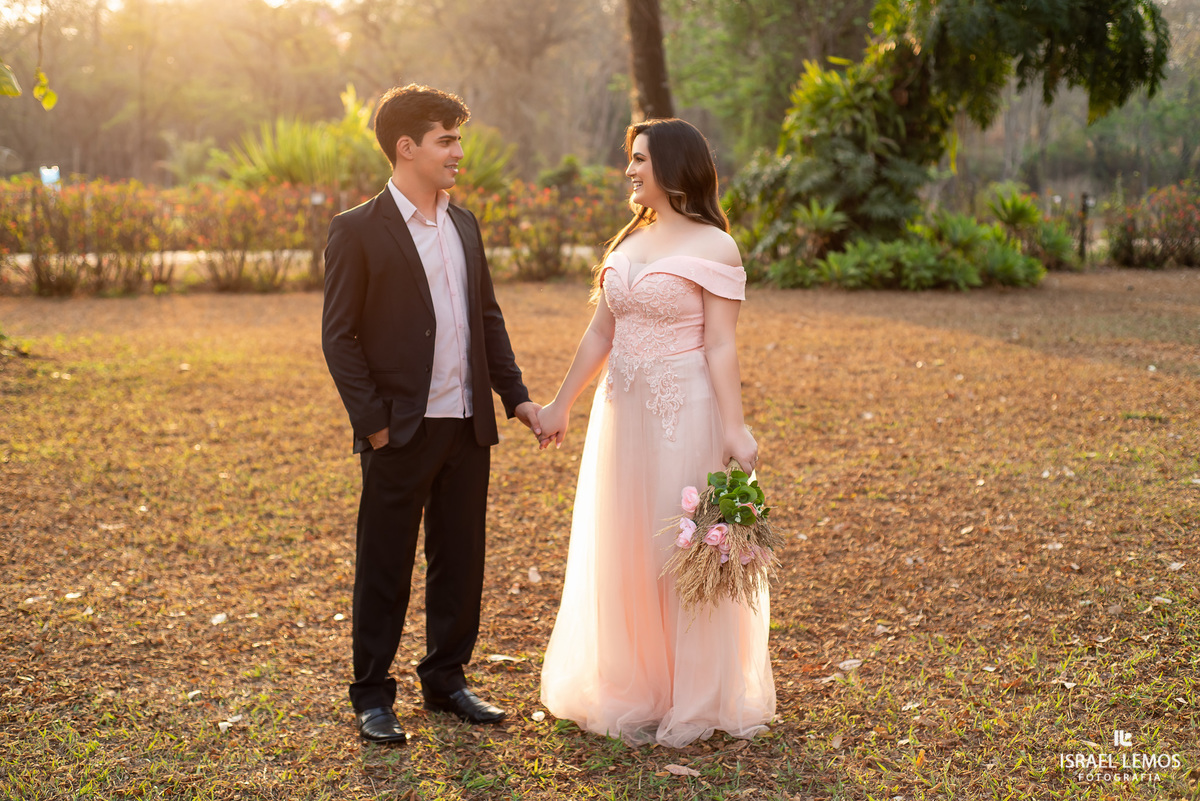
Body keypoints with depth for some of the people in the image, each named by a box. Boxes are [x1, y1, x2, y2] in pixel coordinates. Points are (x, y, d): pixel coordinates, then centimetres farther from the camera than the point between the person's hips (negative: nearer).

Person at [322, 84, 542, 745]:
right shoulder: (358, 231, -8)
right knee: (384, 568, 5)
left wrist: (516, 396, 11)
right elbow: (339, 337, -9)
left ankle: (447, 679, 29)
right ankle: (372, 696, 18)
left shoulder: (464, 225, 12)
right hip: (402, 435, -6)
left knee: (461, 561, 13)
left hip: (468, 426, 6)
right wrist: (373, 421, -13)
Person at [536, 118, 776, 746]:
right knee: (624, 553, 11)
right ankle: (638, 692, 25)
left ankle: (693, 702, 16)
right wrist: (561, 405, 17)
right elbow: (600, 333, 15)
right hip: (623, 412, 7)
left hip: (684, 413, -7)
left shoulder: (712, 247, -8)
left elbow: (721, 346, -13)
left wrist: (734, 429, -20)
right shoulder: (628, 240, 12)